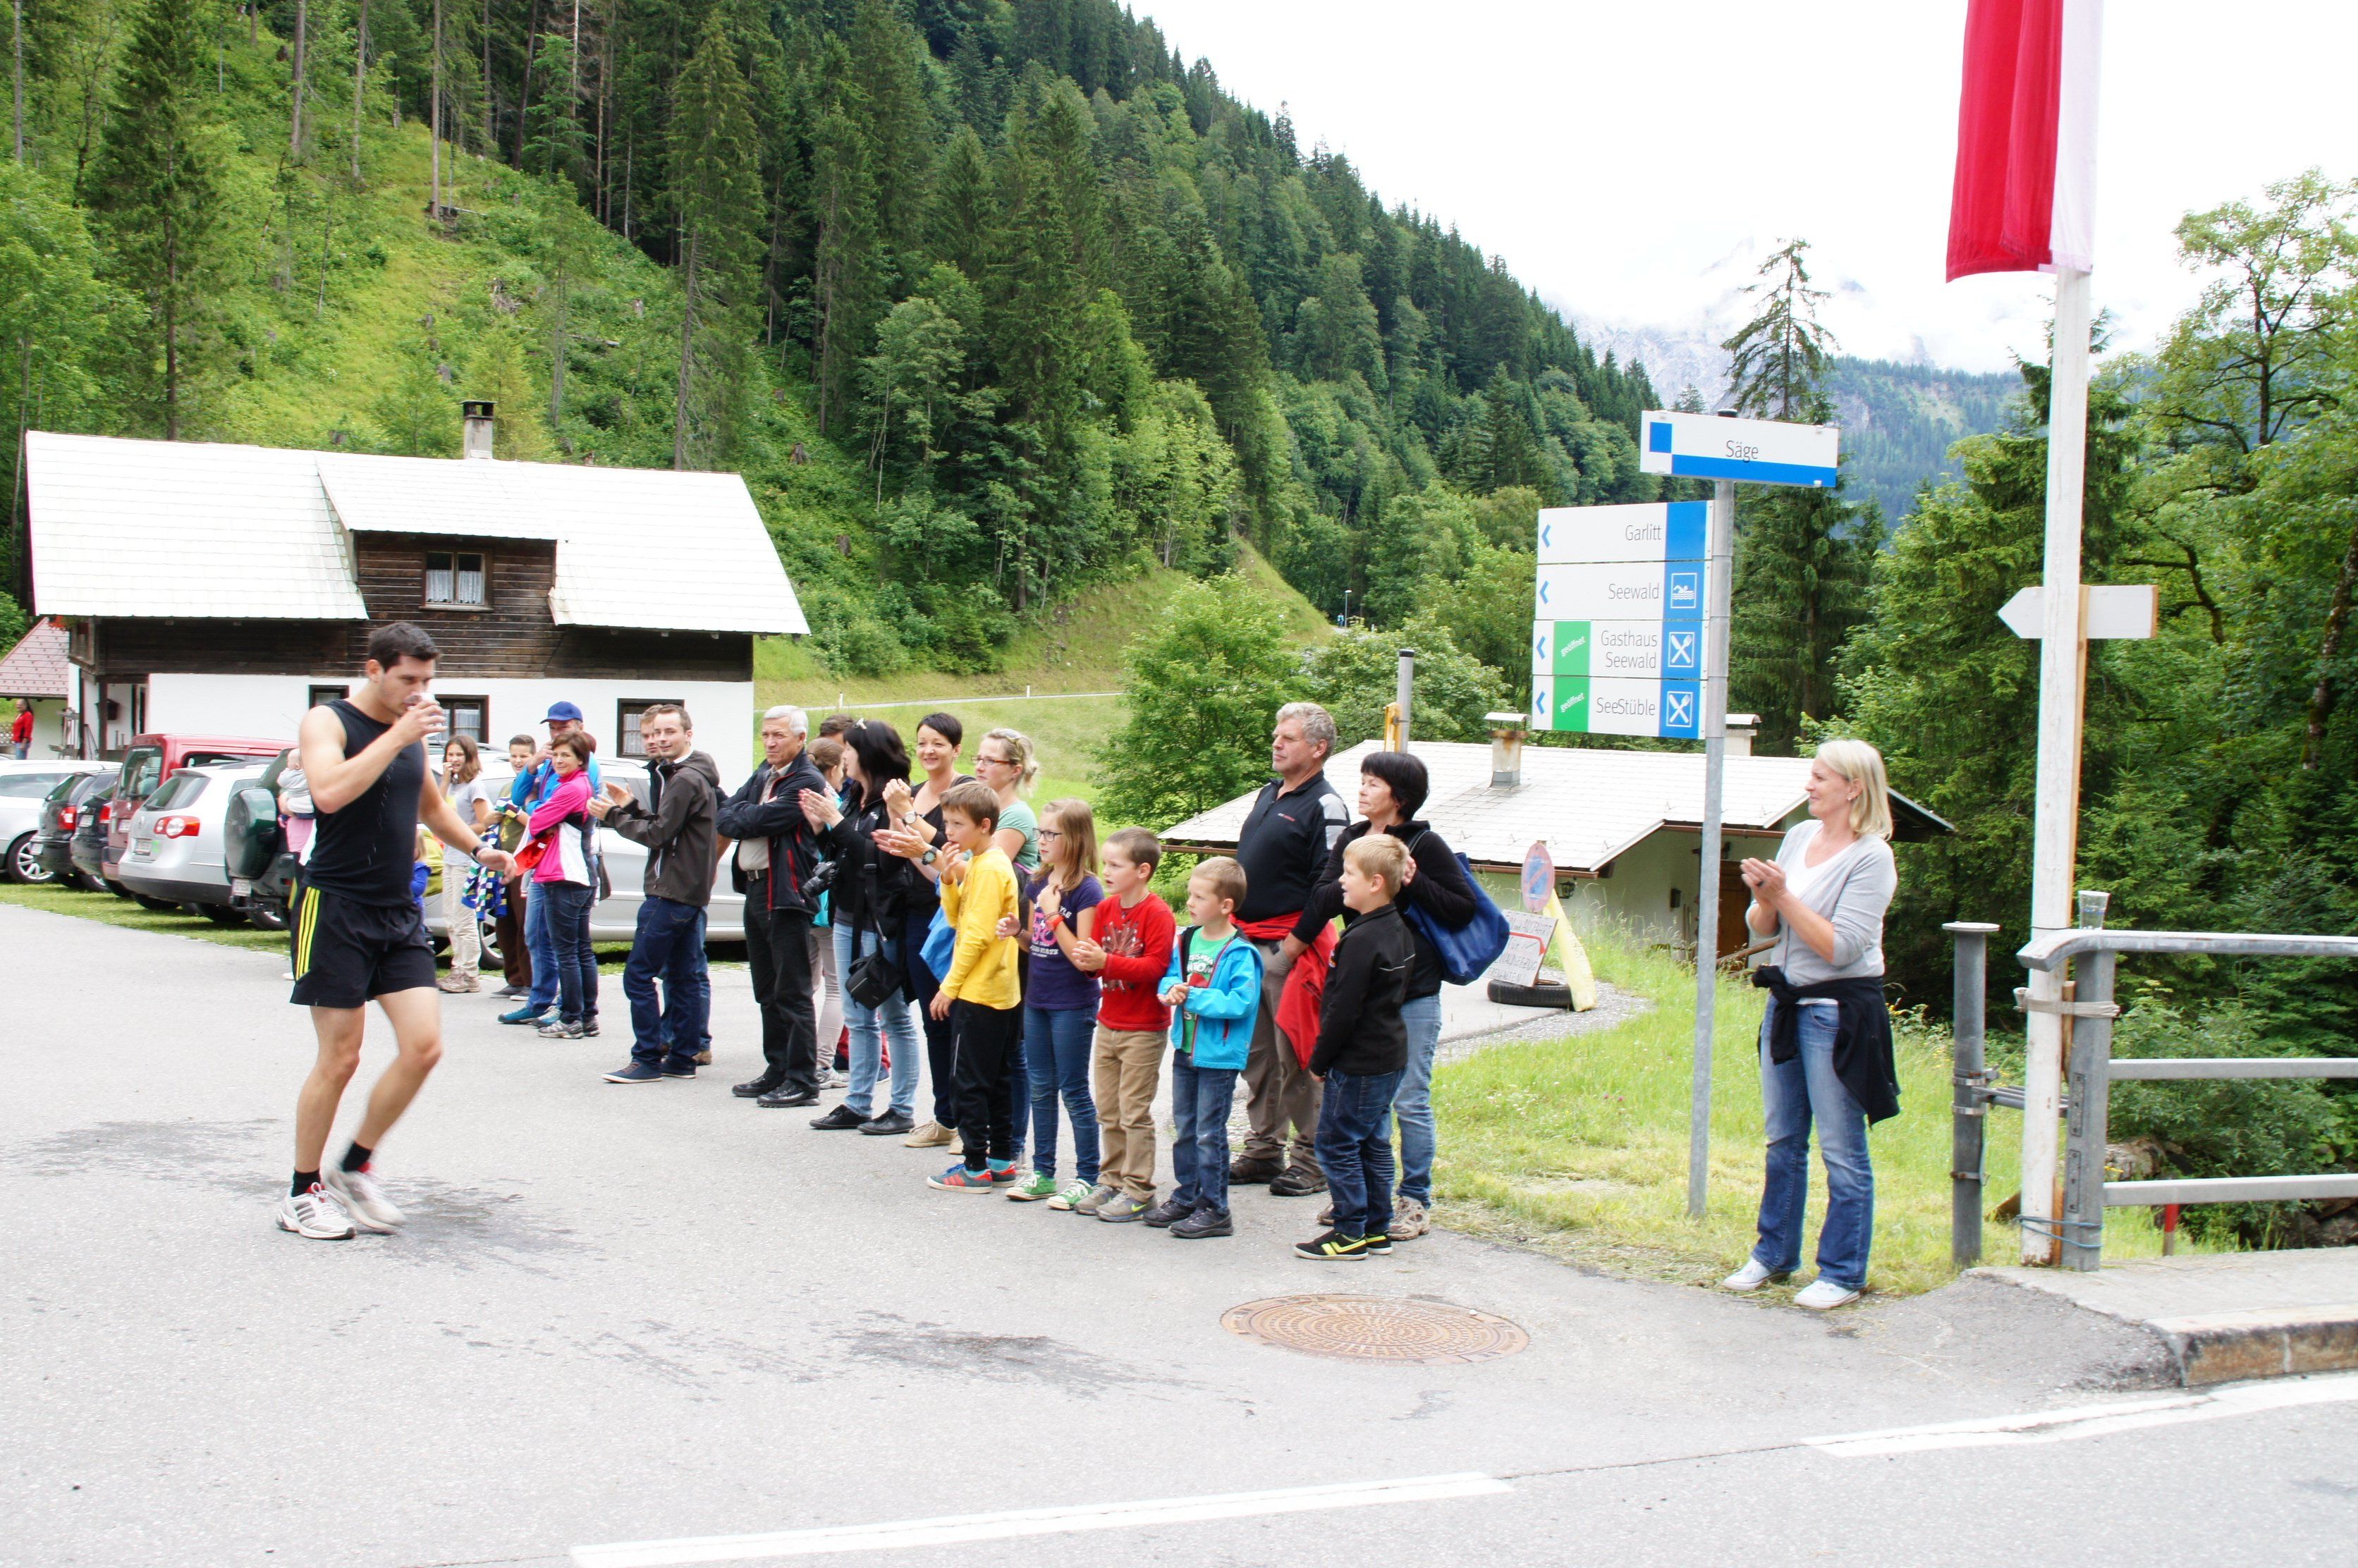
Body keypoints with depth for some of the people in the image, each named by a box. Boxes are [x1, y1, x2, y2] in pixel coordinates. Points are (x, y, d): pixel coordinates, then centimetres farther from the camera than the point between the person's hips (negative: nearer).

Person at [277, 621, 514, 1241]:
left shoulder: (413, 731, 13)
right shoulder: (327, 722, -6)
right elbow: (330, 792, -27)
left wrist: (475, 847, 15)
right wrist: (397, 736, -23)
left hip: (399, 915, 6)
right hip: (335, 910, -6)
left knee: (423, 1047, -4)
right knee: (339, 1059, -2)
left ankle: (355, 1168, 14)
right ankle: (302, 1194, 13)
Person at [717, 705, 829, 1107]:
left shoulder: (807, 782, -13)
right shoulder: (761, 776, 16)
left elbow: (760, 821, -19)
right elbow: (726, 818, 9)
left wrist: (744, 817, -1)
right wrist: (753, 816, -8)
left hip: (785, 893, -9)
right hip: (755, 889, 9)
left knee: (792, 993, -5)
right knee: (768, 992, 15)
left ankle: (803, 1081, -1)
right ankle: (777, 1071, 24)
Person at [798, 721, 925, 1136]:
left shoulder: (893, 802, -14)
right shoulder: (857, 800, 12)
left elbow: (882, 857, -24)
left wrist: (836, 822, -19)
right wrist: (820, 827, 2)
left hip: (881, 922, -9)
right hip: (848, 918, 9)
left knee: (894, 1017, 1)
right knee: (859, 1018, 14)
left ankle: (903, 1109, 8)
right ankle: (858, 1104, 20)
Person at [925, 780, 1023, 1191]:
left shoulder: (988, 868, -16)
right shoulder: (976, 863, 13)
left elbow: (977, 935, -20)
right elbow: (958, 919, 14)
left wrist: (950, 986, -16)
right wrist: (949, 882, -1)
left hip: (979, 992, -10)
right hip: (1000, 991, 10)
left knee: (972, 1081, -4)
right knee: (996, 1079, 14)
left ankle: (975, 1167, 1)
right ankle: (1001, 1160, 20)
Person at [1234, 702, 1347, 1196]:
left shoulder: (1324, 805, -10)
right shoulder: (1268, 795, 16)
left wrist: (1296, 944, -18)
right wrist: (1233, 924, 16)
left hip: (1288, 948, -8)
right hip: (1248, 942, 8)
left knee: (1297, 1059, -3)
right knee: (1256, 1053, 13)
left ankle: (1311, 1160, 6)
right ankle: (1264, 1151, 22)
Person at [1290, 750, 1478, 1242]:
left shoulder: (1425, 845, -7)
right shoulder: (1351, 839, 8)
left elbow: (1465, 908, -8)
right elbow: (1322, 897, 0)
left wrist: (1414, 884, -17)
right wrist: (1345, 887, -19)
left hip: (1413, 993, -5)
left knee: (1410, 1100, 0)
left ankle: (1415, 1202, 11)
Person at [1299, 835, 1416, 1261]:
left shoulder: (1362, 939, -22)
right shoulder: (1399, 931, 8)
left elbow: (1345, 1009, -21)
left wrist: (1320, 1060, -10)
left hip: (1358, 1062, -10)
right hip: (1389, 1057, 10)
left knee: (1337, 1143, -1)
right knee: (1374, 1142, 15)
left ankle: (1351, 1233, 3)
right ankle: (1377, 1228, 20)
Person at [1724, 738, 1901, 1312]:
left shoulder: (1871, 859, -12)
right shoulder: (1800, 836, 8)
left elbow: (1841, 947, -21)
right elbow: (1762, 929, 10)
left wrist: (1785, 895, -19)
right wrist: (1765, 898, -10)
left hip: (1839, 1011, -7)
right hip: (1786, 1002, 7)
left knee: (1841, 1150, 0)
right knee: (1783, 1140, 16)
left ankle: (1843, 1274, 10)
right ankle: (1774, 1254, 28)